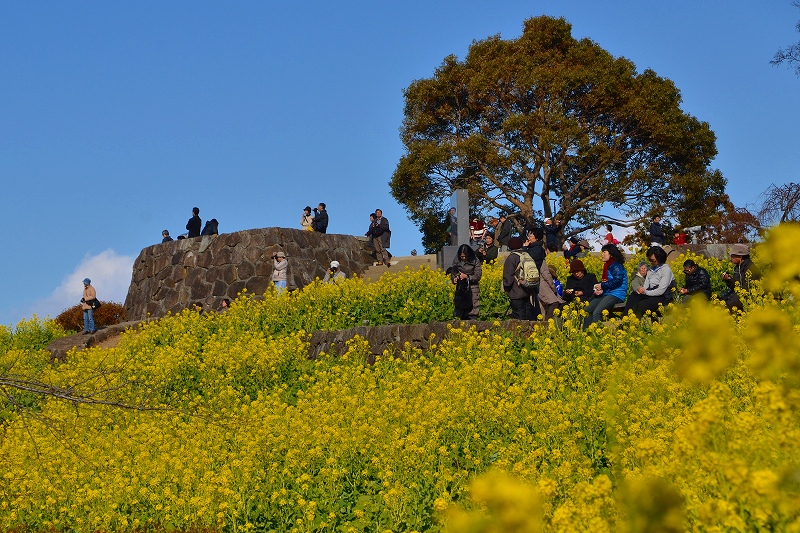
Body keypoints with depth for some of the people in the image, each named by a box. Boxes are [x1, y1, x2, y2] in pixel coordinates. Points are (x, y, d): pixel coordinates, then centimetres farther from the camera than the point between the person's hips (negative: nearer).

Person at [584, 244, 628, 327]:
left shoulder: (616, 266, -10)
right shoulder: (607, 266, 18)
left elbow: (617, 281, -21)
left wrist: (602, 286, -14)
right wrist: (598, 289, -1)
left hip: (616, 295, -10)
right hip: (606, 294, 10)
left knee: (597, 313, -27)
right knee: (587, 310, -4)